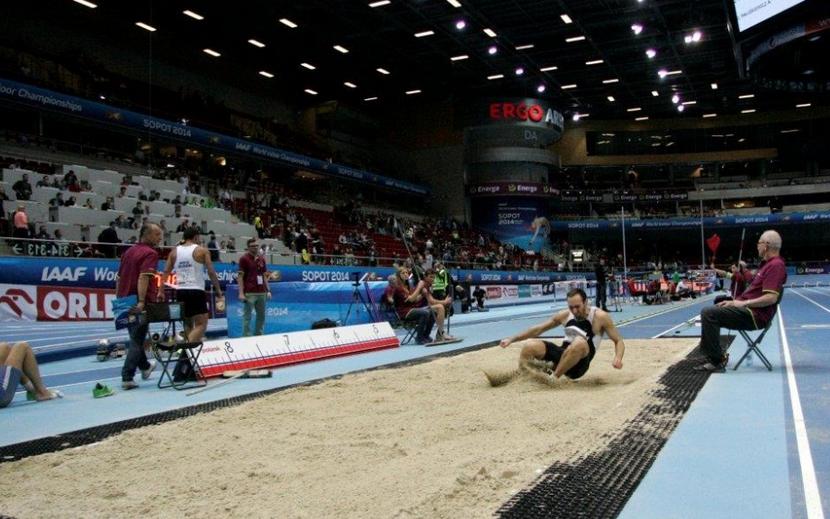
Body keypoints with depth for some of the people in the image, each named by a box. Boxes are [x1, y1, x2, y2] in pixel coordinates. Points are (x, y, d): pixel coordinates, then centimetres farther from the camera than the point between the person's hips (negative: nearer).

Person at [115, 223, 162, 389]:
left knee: (135, 337, 23)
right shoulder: (150, 253, -11)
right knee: (137, 341, -2)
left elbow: (119, 278, 18)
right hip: (139, 303, -8)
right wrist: (141, 301, -30)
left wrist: (118, 298, 23)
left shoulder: (129, 251, 15)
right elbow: (143, 278, -24)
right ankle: (127, 378, -5)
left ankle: (144, 366, 42)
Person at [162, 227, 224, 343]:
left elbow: (166, 273, 9)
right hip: (196, 291, -5)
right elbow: (211, 272, -4)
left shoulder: (174, 252, 11)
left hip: (180, 291, 5)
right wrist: (219, 292, 0)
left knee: (188, 324, 19)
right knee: (201, 325, -2)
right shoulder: (201, 250, 0)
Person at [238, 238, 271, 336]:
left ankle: (258, 335, 21)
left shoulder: (261, 259, 13)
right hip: (249, 293, -6)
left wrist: (268, 290, 11)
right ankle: (246, 336, 3)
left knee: (261, 315, 11)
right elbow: (240, 276, -6)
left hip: (261, 292, 6)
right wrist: (241, 293, -13)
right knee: (247, 316, -2)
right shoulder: (244, 258, -3)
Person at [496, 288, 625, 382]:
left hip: (578, 364, -4)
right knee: (529, 346, -19)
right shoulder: (565, 315, 2)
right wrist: (511, 339, 6)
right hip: (563, 355, 4)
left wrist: (618, 358, -26)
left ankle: (553, 378, -26)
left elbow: (619, 341, -4)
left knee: (580, 342, -38)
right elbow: (538, 329, 10)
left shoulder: (600, 316, -10)